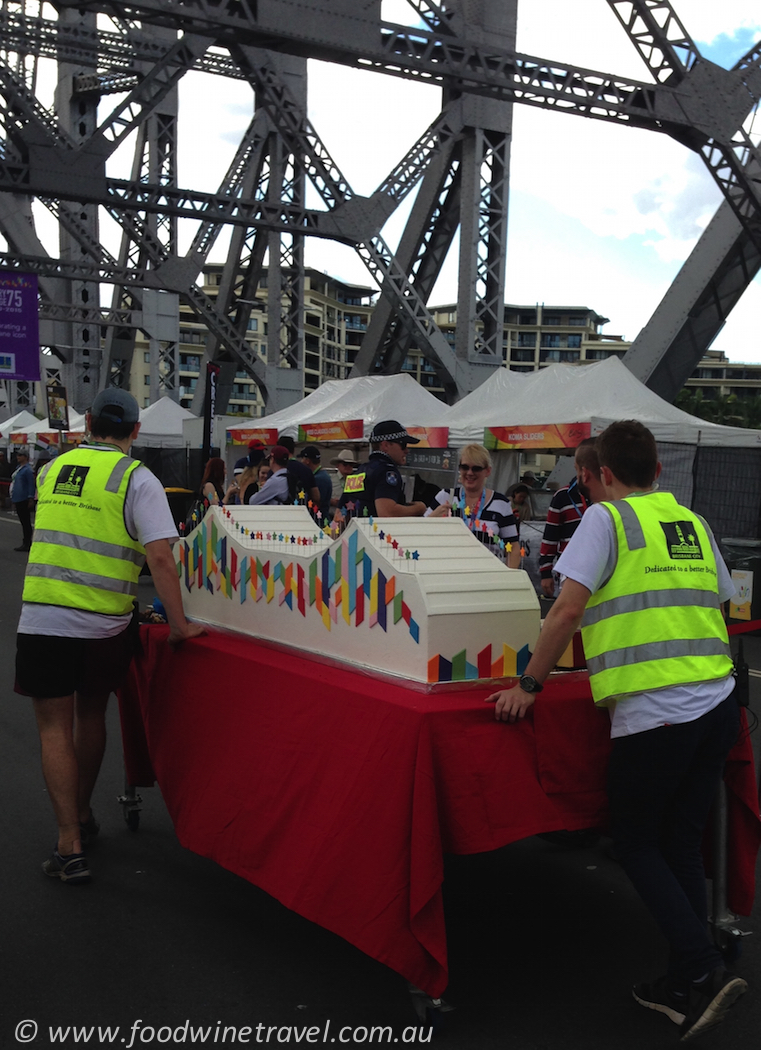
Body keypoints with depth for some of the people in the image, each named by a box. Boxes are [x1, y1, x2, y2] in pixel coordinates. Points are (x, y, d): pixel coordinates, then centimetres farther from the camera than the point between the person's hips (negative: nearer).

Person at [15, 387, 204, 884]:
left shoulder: (52, 471, 8)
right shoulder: (137, 478, -6)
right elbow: (160, 556, -16)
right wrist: (179, 625, -10)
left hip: (42, 616, 1)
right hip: (104, 622, -1)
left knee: (55, 729, 6)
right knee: (91, 716, 20)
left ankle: (70, 846, 3)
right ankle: (82, 815, 36)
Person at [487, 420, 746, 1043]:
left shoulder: (608, 518, -4)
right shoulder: (693, 524, 14)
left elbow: (569, 606, -11)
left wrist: (528, 685, -5)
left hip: (654, 711, -7)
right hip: (718, 702, 7)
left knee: (636, 843, 9)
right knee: (682, 844, 16)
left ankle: (704, 971, -1)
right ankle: (684, 988, 23)